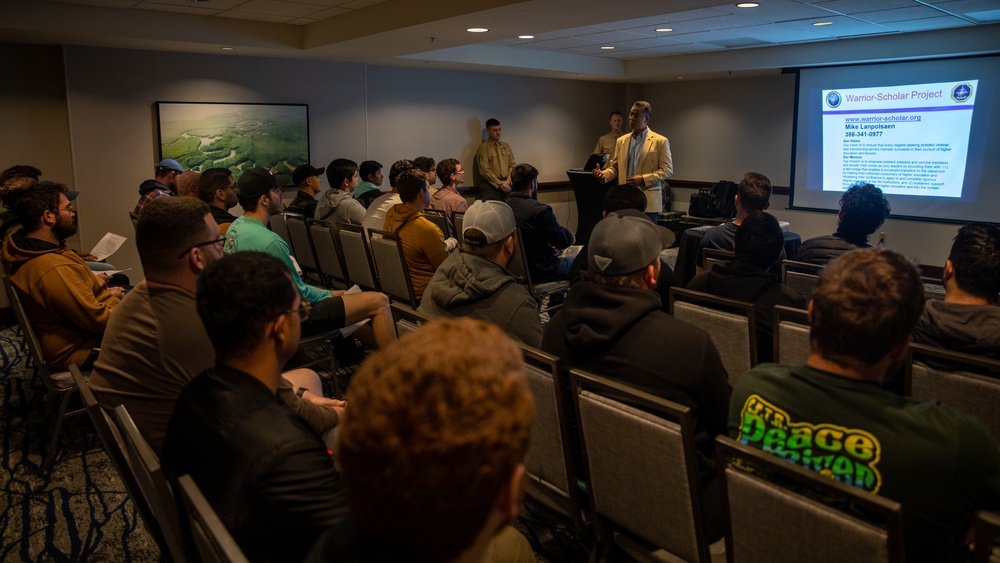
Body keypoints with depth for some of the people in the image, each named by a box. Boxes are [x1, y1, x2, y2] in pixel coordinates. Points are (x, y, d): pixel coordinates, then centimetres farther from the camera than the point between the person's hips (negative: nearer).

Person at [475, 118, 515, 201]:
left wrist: (508, 181, -4)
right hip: (490, 186, -4)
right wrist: (499, 184, -12)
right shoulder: (483, 147, -2)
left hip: (506, 185, 4)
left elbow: (512, 165, 12)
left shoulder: (506, 146, 16)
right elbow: (485, 170, -9)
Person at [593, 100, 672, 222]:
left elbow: (667, 170, -3)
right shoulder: (621, 141, 14)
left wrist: (642, 179, -15)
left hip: (648, 203, -4)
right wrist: (603, 174, -5)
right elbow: (614, 167, 17)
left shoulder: (660, 141, 0)